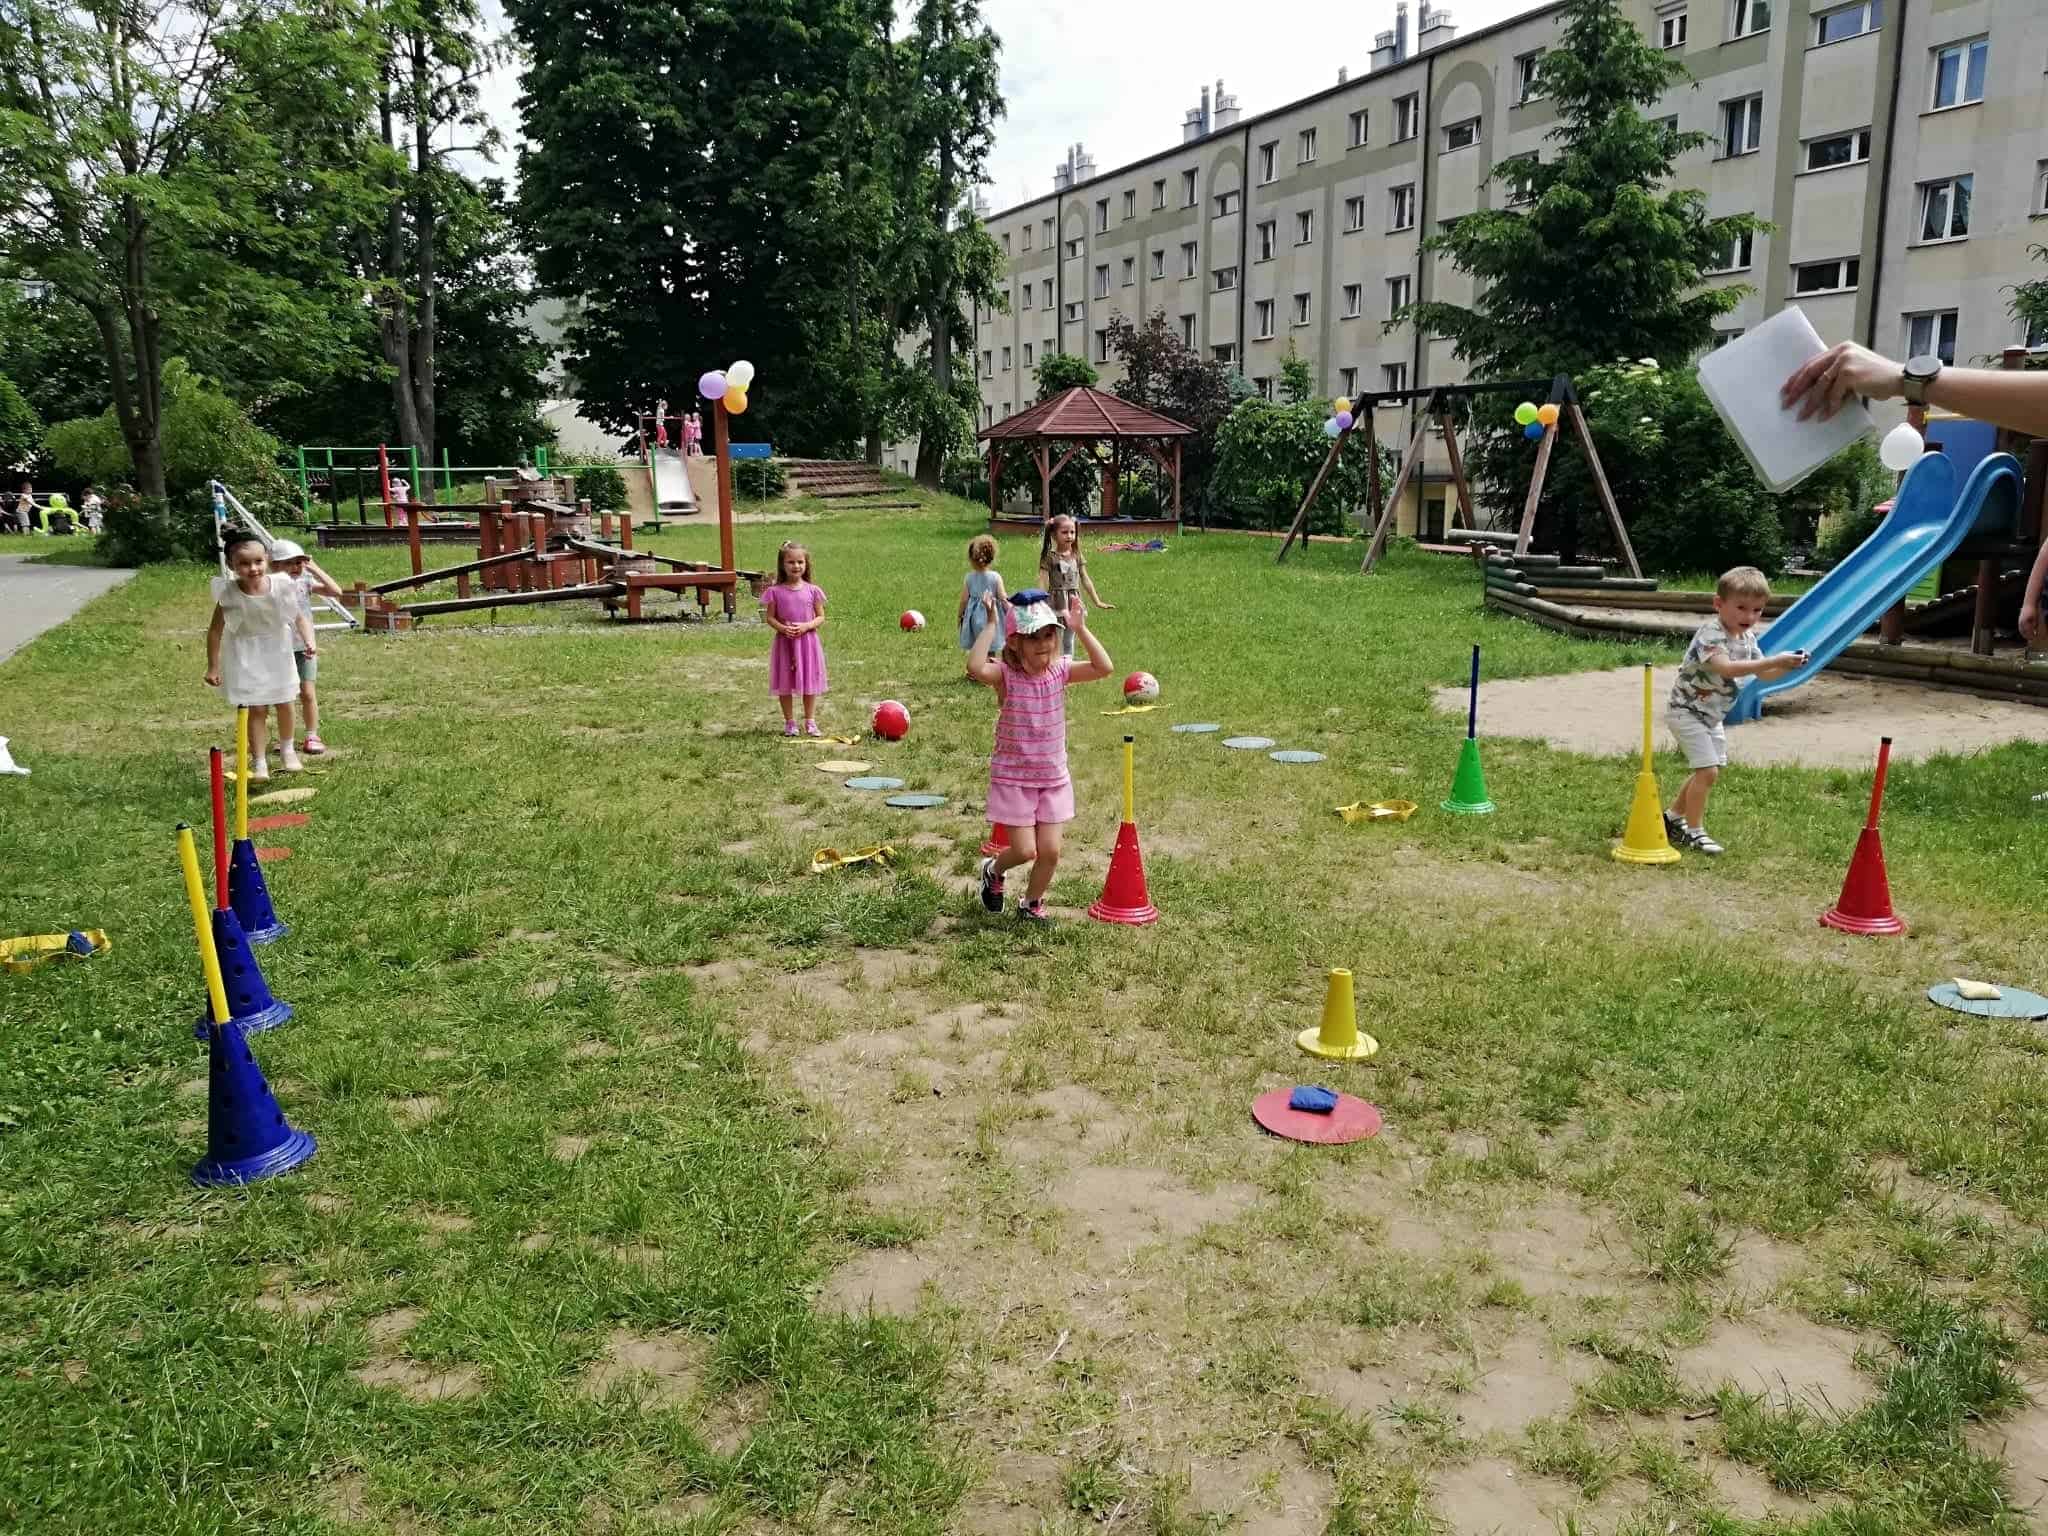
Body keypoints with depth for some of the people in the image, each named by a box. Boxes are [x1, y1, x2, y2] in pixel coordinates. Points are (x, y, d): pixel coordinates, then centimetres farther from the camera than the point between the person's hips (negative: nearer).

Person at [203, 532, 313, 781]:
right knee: (255, 709, -3)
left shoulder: (280, 586, -19)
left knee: (284, 704, 14)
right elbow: (215, 631, -11)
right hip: (246, 656, -2)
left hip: (277, 651, 2)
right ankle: (259, 762, 8)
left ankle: (288, 749, 37)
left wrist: (309, 641, -25)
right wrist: (213, 667, -8)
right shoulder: (229, 594, -21)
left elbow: (299, 618, -8)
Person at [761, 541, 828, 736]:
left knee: (809, 683, 8)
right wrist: (782, 628, -17)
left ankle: (810, 722, 20)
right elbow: (769, 617, 1)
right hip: (785, 642, 0)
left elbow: (821, 618, 2)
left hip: (808, 641, 0)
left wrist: (806, 626, -16)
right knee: (785, 684, 6)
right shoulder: (775, 591, -3)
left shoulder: (812, 591, -1)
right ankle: (790, 722, 18)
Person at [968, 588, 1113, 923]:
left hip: (1053, 778, 4)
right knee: (1024, 850, -4)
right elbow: (976, 668, -37)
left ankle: (1032, 904, 30)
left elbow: (1104, 668, -18)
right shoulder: (1005, 674, -16)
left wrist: (1080, 629, -19)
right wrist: (990, 626, -31)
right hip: (1013, 778, -4)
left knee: (1050, 851, 4)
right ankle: (993, 870, 31)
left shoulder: (1060, 670, -5)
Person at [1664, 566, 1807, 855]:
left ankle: (1673, 818, 33)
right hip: (1687, 710, -9)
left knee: (1710, 770, 17)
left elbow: (1763, 674, 9)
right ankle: (1693, 832, 0)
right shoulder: (1710, 634, -25)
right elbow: (1726, 668, -41)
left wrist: (1788, 666, -12)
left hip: (1712, 714, 9)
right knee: (1707, 770, -13)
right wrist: (1774, 661, -44)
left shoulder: (1747, 637, 3)